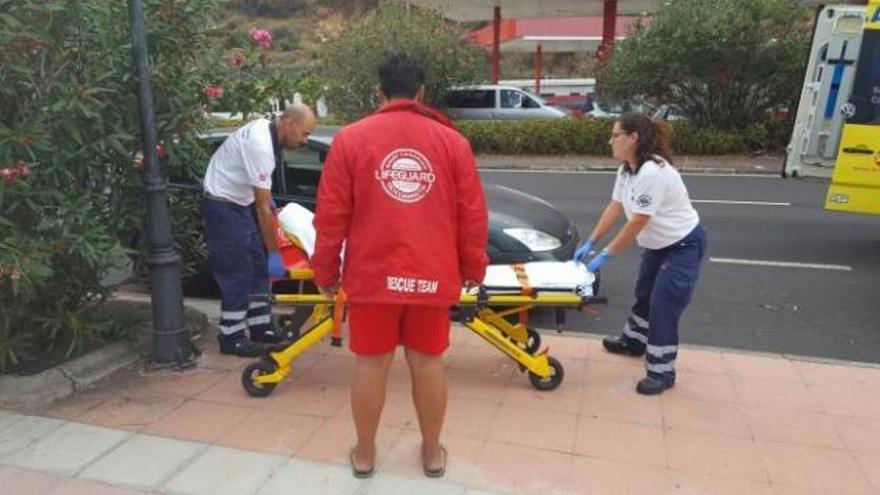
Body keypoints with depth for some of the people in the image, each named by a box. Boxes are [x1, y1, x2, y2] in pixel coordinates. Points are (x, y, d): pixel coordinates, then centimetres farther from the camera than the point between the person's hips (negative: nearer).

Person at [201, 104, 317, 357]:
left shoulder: (265, 128, -1)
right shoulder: (261, 147, -29)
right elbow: (262, 208, -27)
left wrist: (268, 199, 19)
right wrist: (274, 253, -22)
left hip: (239, 202, 10)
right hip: (223, 205, -10)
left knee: (257, 267, 10)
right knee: (237, 274, -5)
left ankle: (260, 327, 18)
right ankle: (232, 338, 6)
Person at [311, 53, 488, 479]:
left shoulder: (350, 138, -2)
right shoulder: (452, 140, 2)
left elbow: (331, 216, -2)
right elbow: (473, 215, 3)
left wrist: (325, 271, 9)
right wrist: (473, 266, 15)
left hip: (372, 275, -1)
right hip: (433, 275, 1)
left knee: (370, 363, 11)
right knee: (428, 362, 13)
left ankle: (365, 454, 26)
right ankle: (432, 452, 28)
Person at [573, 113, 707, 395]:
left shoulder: (652, 173, -32)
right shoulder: (627, 169, -2)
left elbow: (636, 224, -31)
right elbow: (614, 208, 1)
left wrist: (605, 255, -25)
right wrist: (590, 243, -3)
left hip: (683, 245, -9)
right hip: (658, 243, 10)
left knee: (663, 307, -8)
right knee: (644, 294, 23)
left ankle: (661, 373, 4)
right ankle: (633, 341, 44)